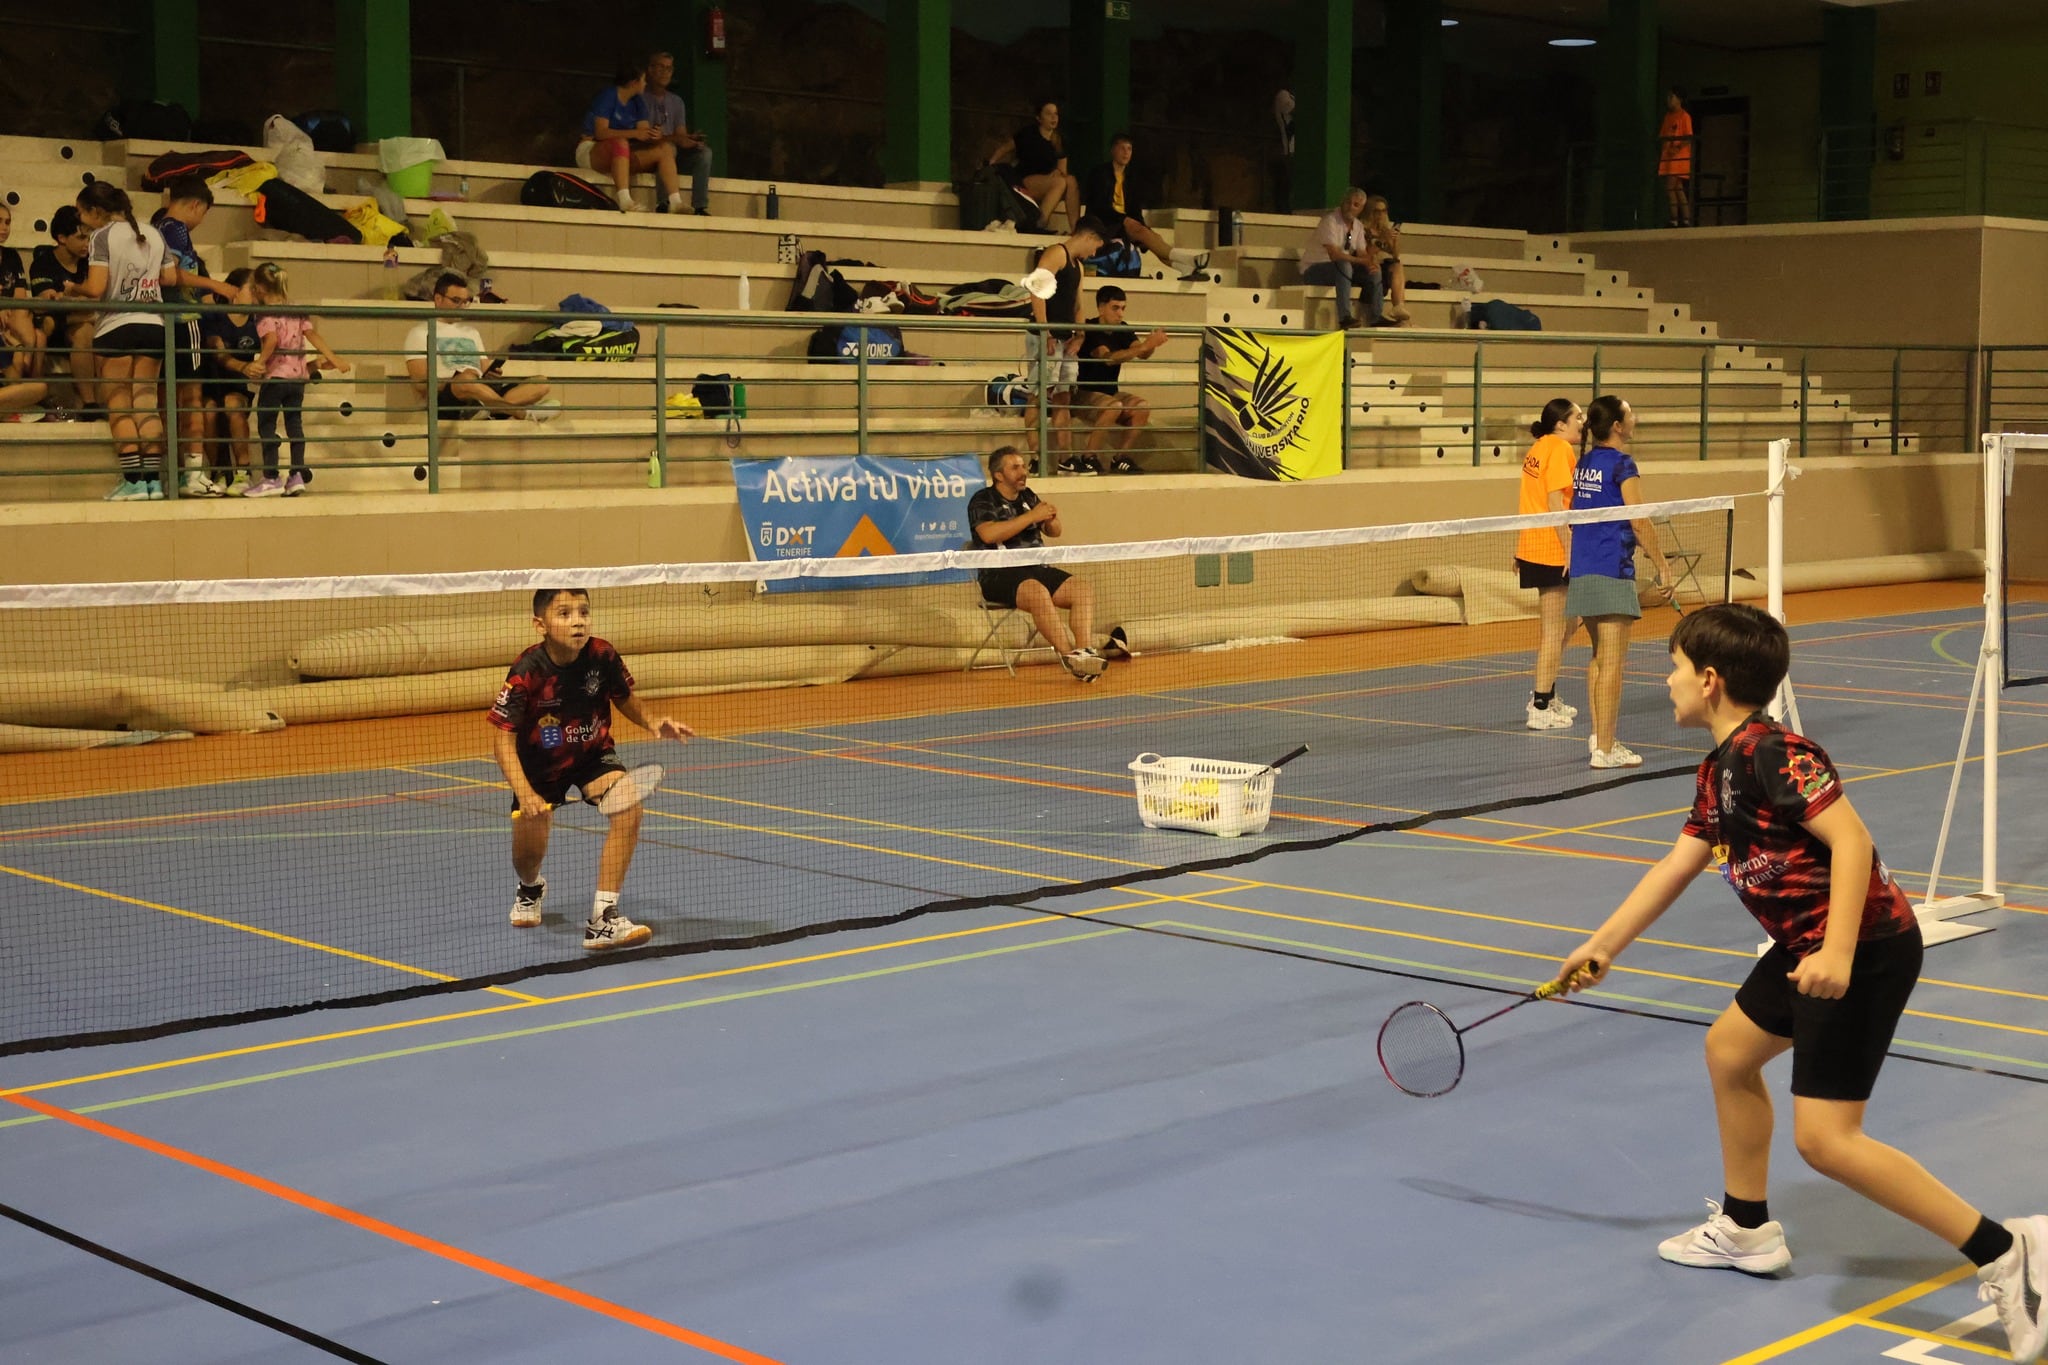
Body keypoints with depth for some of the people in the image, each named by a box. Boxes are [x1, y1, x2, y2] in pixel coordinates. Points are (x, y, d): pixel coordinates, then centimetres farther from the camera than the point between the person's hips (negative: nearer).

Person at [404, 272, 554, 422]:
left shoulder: (471, 332, 31)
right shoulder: (420, 334, 13)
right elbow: (421, 385, -1)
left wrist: (491, 374, -3)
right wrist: (456, 379, -15)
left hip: (482, 395, 6)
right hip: (448, 399, -6)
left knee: (541, 384, -16)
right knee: (467, 380, -41)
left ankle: (494, 408, -43)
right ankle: (522, 412, -40)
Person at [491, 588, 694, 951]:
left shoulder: (602, 656, -19)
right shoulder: (527, 672, -26)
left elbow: (624, 698, 2)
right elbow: (503, 739, -23)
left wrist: (652, 723, -18)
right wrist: (524, 793, -37)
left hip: (592, 756, 1)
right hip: (540, 764, -1)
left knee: (629, 807, -27)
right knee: (529, 854, 2)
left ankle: (603, 920, -24)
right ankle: (531, 889, 46)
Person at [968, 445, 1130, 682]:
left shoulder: (1029, 496, 19)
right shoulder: (983, 501, -2)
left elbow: (1054, 532, 23)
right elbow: (989, 533, -21)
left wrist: (1051, 520, -3)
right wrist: (1031, 516, -20)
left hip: (1037, 569, 7)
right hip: (1001, 575, -7)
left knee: (1083, 591, -14)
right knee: (1038, 593, -37)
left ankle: (1083, 651, -28)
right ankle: (1069, 655, -39)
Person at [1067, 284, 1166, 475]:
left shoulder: (1122, 330, 4)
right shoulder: (1090, 331, -17)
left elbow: (1143, 354, -9)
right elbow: (1108, 357, -33)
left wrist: (1151, 344, -33)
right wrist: (1144, 346, -42)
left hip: (1110, 392, 7)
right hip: (1084, 393, -7)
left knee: (1142, 408, -18)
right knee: (1114, 407, -34)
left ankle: (1119, 458, -7)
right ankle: (1087, 458, -23)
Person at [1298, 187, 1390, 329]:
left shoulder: (1358, 226, 8)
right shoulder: (1330, 220, -18)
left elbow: (1362, 254, 5)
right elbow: (1334, 255, -27)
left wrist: (1371, 262, -20)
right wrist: (1363, 261, -26)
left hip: (1341, 270, 8)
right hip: (1314, 271, -8)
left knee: (1373, 271, -9)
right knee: (1344, 266, -37)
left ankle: (1375, 317, -9)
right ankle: (1345, 317, -43)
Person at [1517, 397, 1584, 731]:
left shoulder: (1538, 449, 14)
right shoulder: (1560, 449, -14)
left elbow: (1525, 504, 18)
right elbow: (1555, 503, -21)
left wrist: (1519, 546, 23)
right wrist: (1570, 548, -22)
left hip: (1532, 549, 10)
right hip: (1552, 552, -10)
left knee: (1568, 625, 20)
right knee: (1554, 632, -3)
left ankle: (1545, 696, 27)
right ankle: (1541, 709, 1)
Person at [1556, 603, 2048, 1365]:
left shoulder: (1771, 752, -18)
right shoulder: (1719, 771, 12)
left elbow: (1852, 839, -25)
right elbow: (1677, 866, 20)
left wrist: (1838, 953, -33)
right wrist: (1603, 947, 23)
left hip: (1864, 948, -11)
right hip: (1807, 945, 11)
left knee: (1825, 1138, -13)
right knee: (1729, 1049, 25)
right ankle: (1747, 1228, 40)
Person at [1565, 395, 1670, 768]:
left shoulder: (1583, 464, 12)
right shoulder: (1621, 464, -11)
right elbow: (1639, 523, -13)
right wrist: (1661, 564, -4)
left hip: (1581, 573, 8)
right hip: (1611, 574, -8)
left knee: (1599, 657, 19)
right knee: (1612, 664, -6)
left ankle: (1598, 734, 24)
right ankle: (1605, 749, -6)